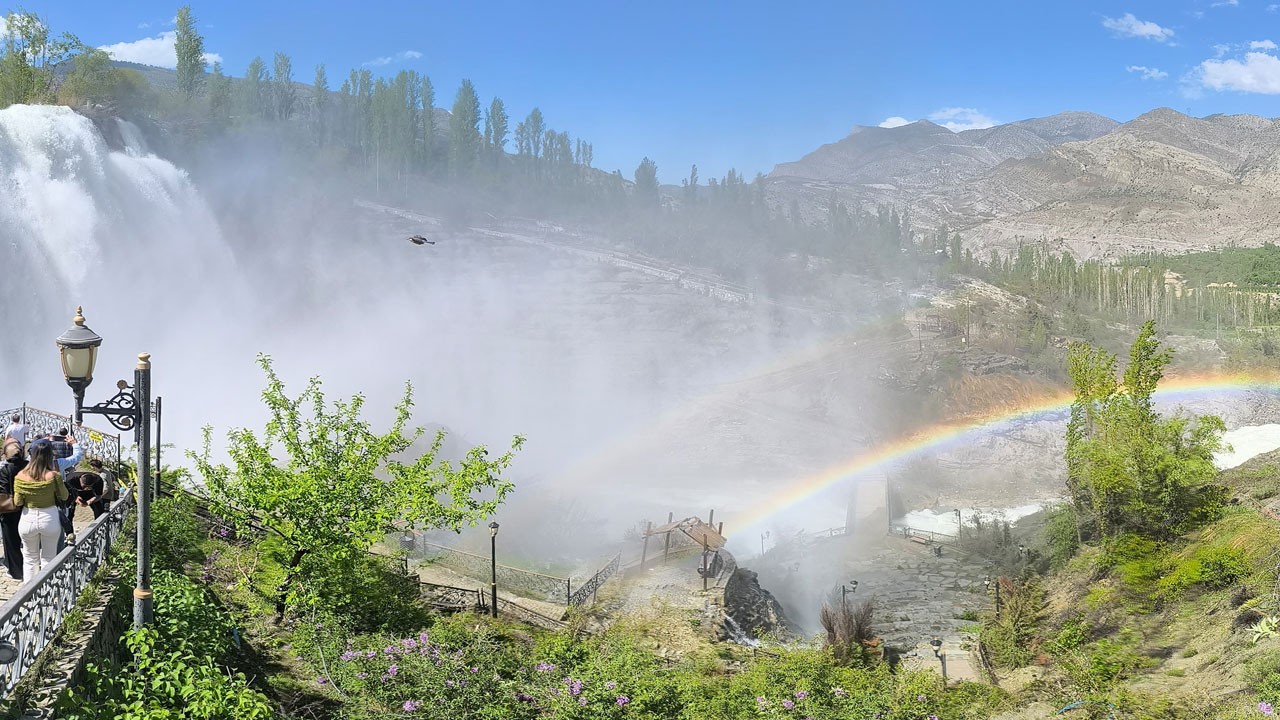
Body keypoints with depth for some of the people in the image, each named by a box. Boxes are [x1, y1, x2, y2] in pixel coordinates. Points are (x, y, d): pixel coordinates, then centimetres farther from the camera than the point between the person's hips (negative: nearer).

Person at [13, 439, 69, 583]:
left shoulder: (21, 476, -9)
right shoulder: (53, 475, -15)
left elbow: (17, 502, -4)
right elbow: (64, 496, -2)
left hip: (28, 519, 2)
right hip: (50, 518, -2)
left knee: (29, 559, 16)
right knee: (48, 560, 10)